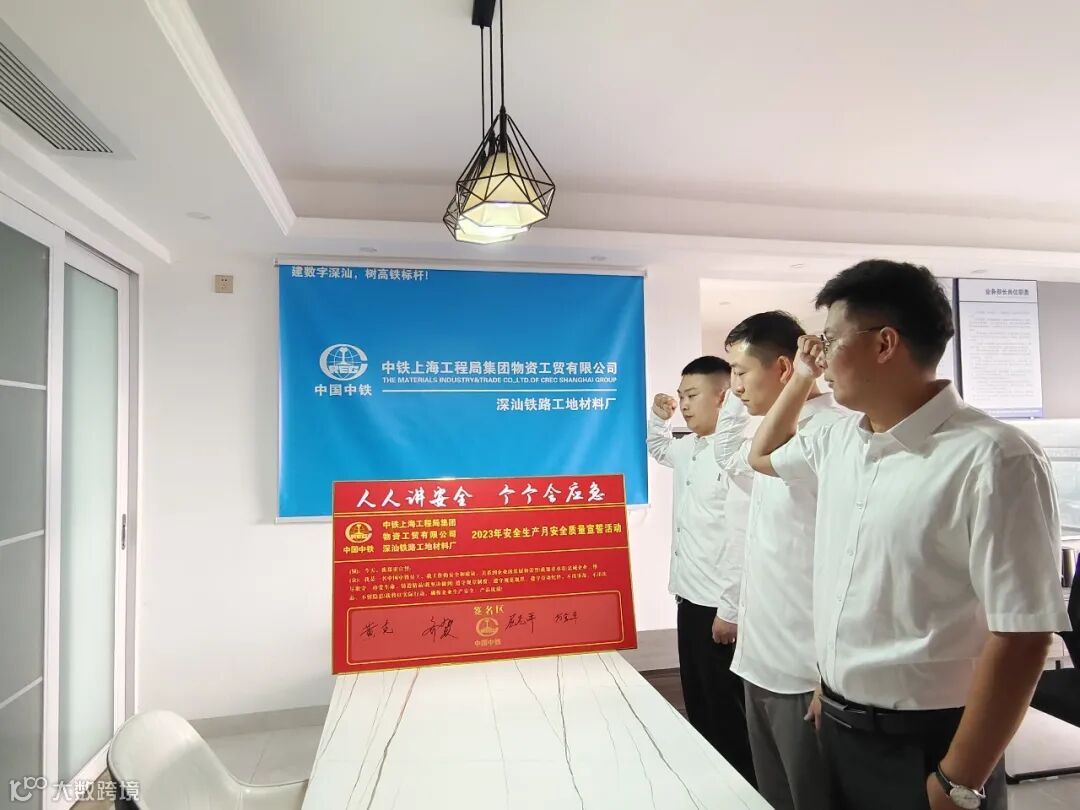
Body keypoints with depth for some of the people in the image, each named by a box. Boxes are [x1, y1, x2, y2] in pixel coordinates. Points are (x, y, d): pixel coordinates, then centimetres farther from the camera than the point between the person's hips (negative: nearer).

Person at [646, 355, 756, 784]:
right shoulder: (688, 450, 9)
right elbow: (657, 447, 34)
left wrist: (731, 611, -20)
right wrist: (658, 416, 14)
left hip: (719, 608, -9)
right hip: (689, 600, 9)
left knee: (727, 716, 8)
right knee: (699, 709, 21)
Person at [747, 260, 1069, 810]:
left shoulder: (991, 459, -21)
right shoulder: (840, 441, 0)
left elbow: (1022, 635, -20)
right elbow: (763, 456, 20)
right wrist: (800, 379, 8)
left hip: (926, 745, -6)